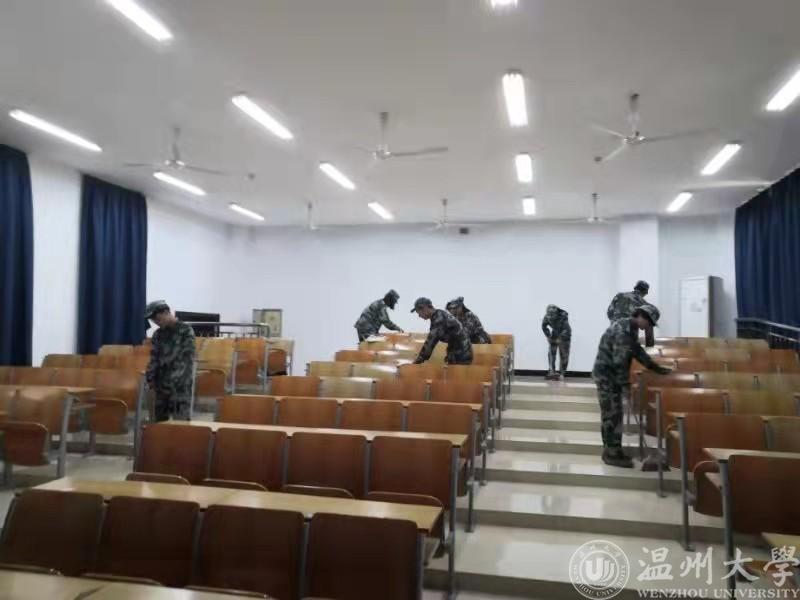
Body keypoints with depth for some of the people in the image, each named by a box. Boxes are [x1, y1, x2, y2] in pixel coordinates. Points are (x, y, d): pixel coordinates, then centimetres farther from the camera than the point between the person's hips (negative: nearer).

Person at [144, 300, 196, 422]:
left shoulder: (186, 331, -7)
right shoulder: (158, 334, 12)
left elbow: (187, 359, -11)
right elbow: (154, 358, 13)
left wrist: (174, 380, -16)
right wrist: (150, 378, 1)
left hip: (180, 385, -6)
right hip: (161, 384, 6)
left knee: (181, 421, -6)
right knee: (159, 420, 11)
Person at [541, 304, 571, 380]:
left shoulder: (563, 316, -31)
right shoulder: (547, 316, -18)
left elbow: (566, 329, -28)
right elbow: (544, 326, 0)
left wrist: (560, 339, -24)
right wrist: (548, 336, -3)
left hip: (564, 336, -4)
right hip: (555, 335, 4)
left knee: (564, 355, -2)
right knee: (551, 353, -5)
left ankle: (562, 374, 4)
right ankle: (552, 372, -2)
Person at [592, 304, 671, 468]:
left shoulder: (630, 328, 11)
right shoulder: (623, 331, -22)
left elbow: (637, 350, 22)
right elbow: (620, 361, -24)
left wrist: (656, 368, 22)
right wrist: (625, 385, -21)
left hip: (610, 374, 10)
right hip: (606, 374, -10)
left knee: (610, 414, 14)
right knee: (613, 414, -7)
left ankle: (611, 451, 21)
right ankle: (613, 453, -1)